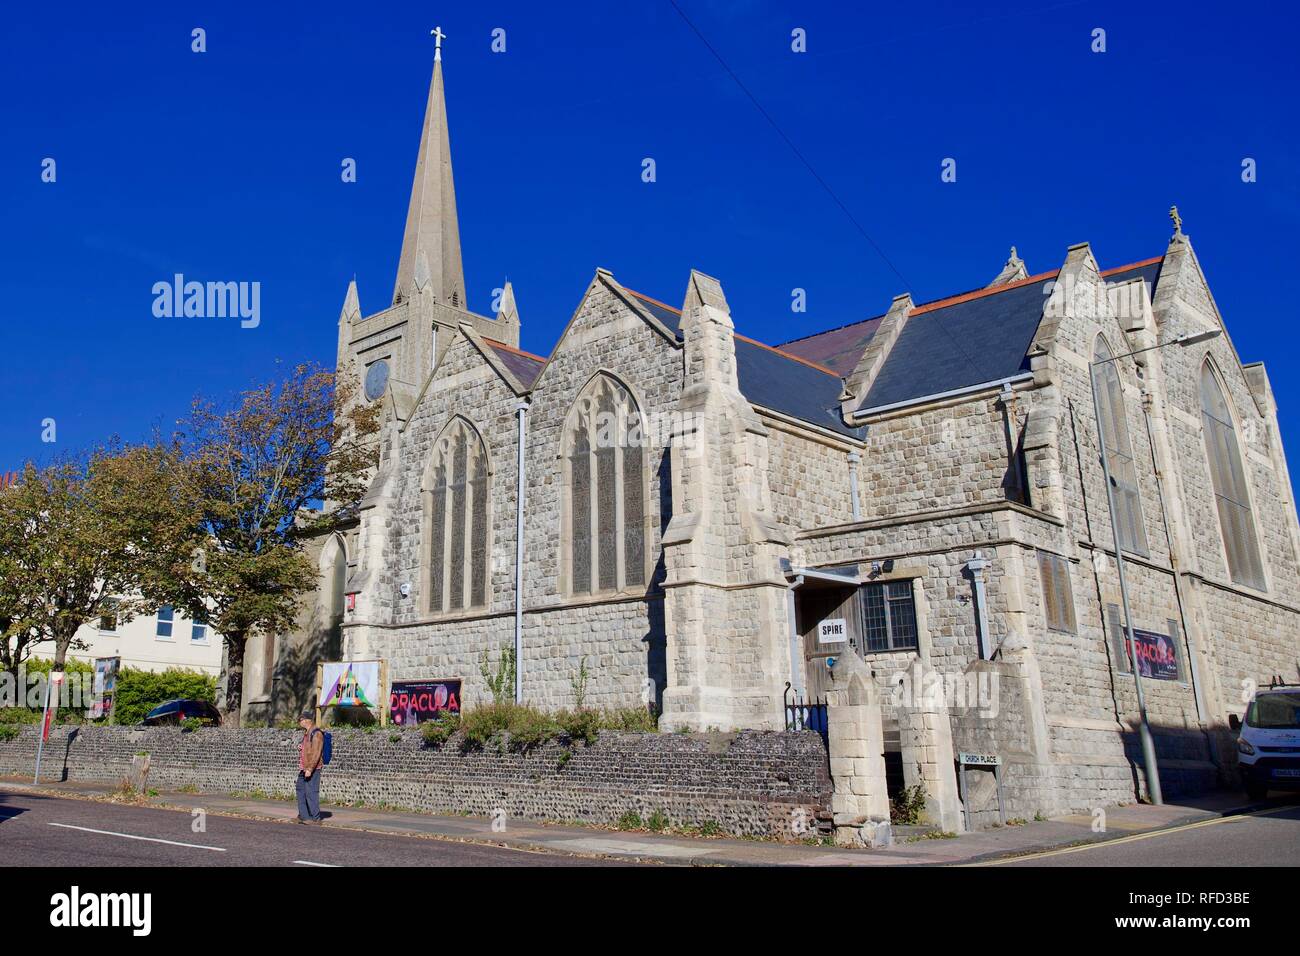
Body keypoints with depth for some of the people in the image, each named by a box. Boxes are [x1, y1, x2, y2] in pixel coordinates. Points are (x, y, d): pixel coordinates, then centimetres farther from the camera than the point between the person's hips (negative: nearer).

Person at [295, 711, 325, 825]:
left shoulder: (316, 734, -16)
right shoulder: (306, 733, 15)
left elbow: (316, 754, -21)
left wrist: (310, 769, -24)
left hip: (312, 769, -11)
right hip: (304, 768, 11)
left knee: (311, 792, -8)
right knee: (300, 790, 17)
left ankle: (316, 819, -3)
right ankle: (303, 816, 26)